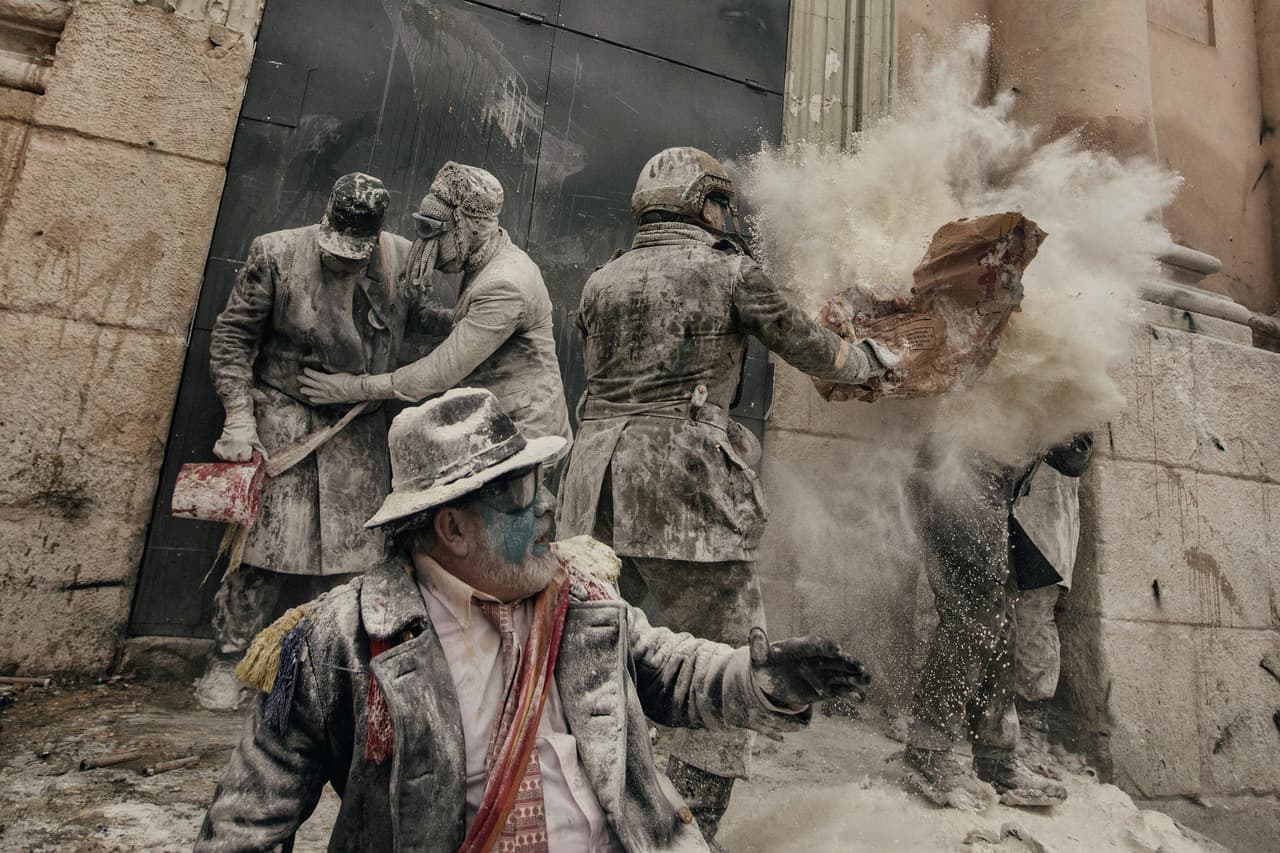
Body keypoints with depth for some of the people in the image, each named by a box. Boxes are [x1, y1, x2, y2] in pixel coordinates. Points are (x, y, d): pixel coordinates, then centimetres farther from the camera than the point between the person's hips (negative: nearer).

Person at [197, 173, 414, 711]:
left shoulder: (404, 260, -3)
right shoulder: (277, 254, -8)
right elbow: (231, 334, -4)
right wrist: (239, 418, -10)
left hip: (360, 433, 3)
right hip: (283, 420, -2)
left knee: (349, 550, 8)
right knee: (264, 544, 1)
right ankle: (226, 663, 20)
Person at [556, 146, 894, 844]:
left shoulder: (601, 282, 16)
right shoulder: (729, 271, 3)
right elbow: (809, 348, 11)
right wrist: (874, 359, 29)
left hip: (597, 482, 6)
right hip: (684, 485, -6)